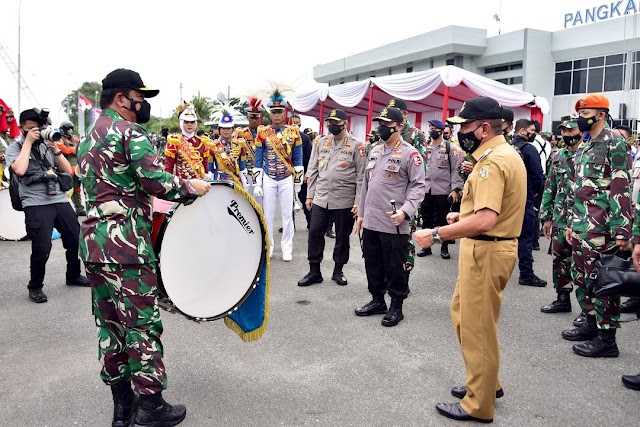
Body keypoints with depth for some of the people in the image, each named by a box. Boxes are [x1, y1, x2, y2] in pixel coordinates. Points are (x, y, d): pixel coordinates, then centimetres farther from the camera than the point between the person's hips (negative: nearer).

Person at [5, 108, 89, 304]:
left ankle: (74, 276, 30)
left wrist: (55, 149, -2)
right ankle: (35, 287, 12)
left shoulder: (47, 144, 16)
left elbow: (67, 171, 11)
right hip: (36, 205, -5)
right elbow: (20, 170, -18)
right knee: (42, 248, -9)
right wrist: (28, 142, -9)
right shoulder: (14, 147, 4)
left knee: (76, 239, 8)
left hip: (60, 200, 5)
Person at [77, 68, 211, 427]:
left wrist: (149, 206, 25)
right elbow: (154, 179, -21)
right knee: (143, 324, 0)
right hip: (127, 243, -9)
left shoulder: (88, 139, 20)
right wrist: (190, 186, -6)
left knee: (110, 324, 13)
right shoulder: (130, 131, -9)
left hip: (93, 240, 9)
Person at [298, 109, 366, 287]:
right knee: (315, 233, 3)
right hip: (320, 199, 4)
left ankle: (338, 271, 25)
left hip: (344, 201, -3)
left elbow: (361, 176, -6)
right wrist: (310, 195, 8)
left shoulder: (356, 145, -4)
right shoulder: (321, 143, 8)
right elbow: (313, 170, 12)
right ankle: (314, 271, 16)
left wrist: (358, 202, -10)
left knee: (342, 236, 8)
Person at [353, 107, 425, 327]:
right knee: (372, 264, 16)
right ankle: (377, 300, 32)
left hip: (394, 224, -7)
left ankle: (396, 307, 18)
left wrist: (405, 211, -23)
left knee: (395, 267, 4)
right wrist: (361, 213, 18)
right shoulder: (374, 151, 14)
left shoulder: (410, 153, -8)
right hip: (370, 222, 7)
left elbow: (418, 186, -10)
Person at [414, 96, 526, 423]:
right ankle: (487, 382, 36)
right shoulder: (506, 154, 14)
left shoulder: (492, 161, -20)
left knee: (477, 328, 2)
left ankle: (479, 405, 17)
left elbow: (484, 220, -31)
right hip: (487, 248, 11)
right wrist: (464, 214, 16)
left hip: (486, 251, -11)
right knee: (463, 314, 22)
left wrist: (437, 234, -25)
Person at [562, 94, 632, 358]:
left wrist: (622, 231, -21)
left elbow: (622, 189, -17)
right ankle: (591, 324, 31)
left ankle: (607, 339, 8)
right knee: (581, 278, 17)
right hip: (580, 227, 9)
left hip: (600, 229, -9)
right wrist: (571, 223, 21)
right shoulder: (585, 146, 17)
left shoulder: (615, 143, -10)